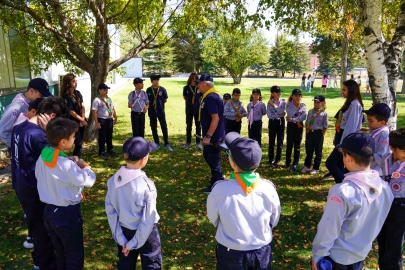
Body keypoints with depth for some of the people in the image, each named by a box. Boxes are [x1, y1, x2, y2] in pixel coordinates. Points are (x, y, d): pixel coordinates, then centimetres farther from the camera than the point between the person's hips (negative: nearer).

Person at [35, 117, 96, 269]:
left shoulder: (42, 157, -4)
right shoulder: (65, 164, -28)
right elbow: (89, 181, -24)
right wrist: (85, 166, -3)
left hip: (49, 212, 8)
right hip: (67, 215, -8)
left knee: (61, 254, 26)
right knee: (75, 257, 11)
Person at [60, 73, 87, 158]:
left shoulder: (77, 93, 9)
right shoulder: (65, 96, -12)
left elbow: (82, 107, 7)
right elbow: (71, 111, -12)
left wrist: (83, 118, -5)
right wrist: (82, 120, -7)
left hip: (81, 122, 7)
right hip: (73, 122, -7)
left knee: (80, 143, 12)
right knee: (78, 143, -6)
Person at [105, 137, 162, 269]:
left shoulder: (113, 180, -11)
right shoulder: (146, 185, -27)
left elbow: (110, 211, -4)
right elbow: (148, 221, -22)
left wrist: (121, 239, 0)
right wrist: (133, 244, -9)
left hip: (124, 230, 5)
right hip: (146, 233, -4)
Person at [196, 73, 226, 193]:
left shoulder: (211, 97, -22)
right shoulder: (209, 96, 12)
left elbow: (215, 118, -28)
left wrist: (208, 136, -28)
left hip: (214, 136, -11)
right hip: (211, 135, 11)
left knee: (213, 159, 1)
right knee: (207, 155, 23)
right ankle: (220, 177, 37)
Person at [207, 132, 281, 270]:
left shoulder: (220, 190, -25)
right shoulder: (268, 188, -19)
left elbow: (213, 219, -5)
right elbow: (274, 221, -2)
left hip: (230, 256, -2)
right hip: (262, 253, 2)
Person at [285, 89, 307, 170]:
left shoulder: (303, 105, 2)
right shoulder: (289, 104, 0)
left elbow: (304, 116, -10)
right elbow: (290, 114, -16)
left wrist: (293, 119, -16)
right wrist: (297, 106, -16)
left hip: (299, 125, 1)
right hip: (290, 125, 0)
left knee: (297, 145, 3)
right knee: (289, 144, 6)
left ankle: (295, 163, 11)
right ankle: (287, 162, 17)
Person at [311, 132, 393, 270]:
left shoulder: (343, 192, -32)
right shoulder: (384, 187, -11)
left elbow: (328, 230, -23)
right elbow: (378, 223, 2)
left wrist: (317, 256, -9)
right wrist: (362, 243, 17)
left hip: (337, 257, -6)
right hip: (362, 254, 6)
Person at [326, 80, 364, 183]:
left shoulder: (355, 104, -17)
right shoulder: (348, 102, 14)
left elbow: (351, 125, -21)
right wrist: (336, 138, 18)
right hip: (341, 135, 10)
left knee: (330, 163, -10)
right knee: (338, 164, 14)